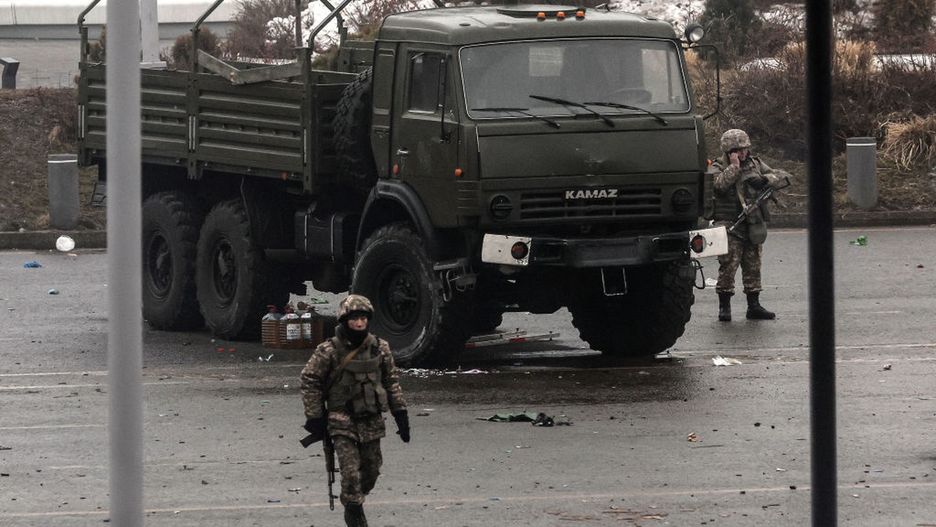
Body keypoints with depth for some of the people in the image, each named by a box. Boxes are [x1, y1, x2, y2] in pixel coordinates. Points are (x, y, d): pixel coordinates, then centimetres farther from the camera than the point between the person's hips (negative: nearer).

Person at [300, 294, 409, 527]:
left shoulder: (379, 348, 2)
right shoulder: (329, 351, -10)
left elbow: (392, 381, 12)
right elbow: (309, 381, -3)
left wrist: (400, 414, 9)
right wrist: (315, 417, -3)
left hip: (372, 422, 4)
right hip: (343, 422, -4)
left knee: (371, 471, 9)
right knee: (351, 472, -13)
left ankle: (353, 505, 31)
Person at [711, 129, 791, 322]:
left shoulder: (756, 165, 12)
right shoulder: (718, 168, 1)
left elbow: (783, 175, 6)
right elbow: (719, 184, -21)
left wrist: (764, 180, -12)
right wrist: (734, 166, -17)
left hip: (754, 226, 4)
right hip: (730, 227, -4)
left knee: (753, 268, 7)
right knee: (728, 266, -9)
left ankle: (754, 306, 14)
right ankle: (724, 306, -2)